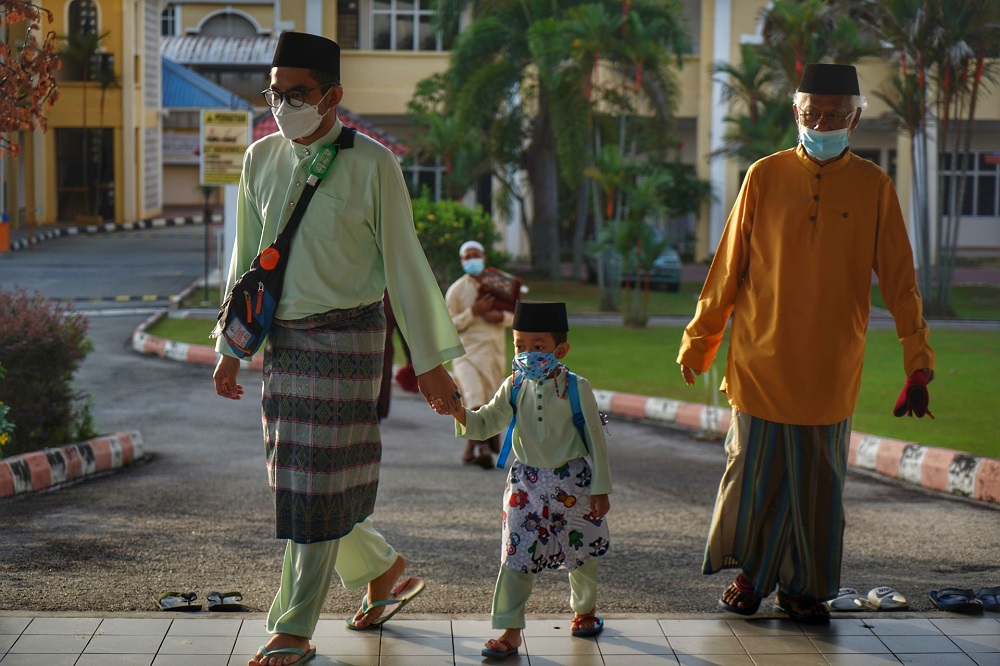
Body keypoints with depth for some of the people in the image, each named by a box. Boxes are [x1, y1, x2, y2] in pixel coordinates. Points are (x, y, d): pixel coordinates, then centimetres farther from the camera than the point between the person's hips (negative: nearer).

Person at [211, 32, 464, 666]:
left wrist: (431, 362, -6)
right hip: (283, 339, 6)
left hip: (347, 335, -6)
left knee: (320, 483, -3)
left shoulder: (370, 163, -9)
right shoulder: (261, 159, 6)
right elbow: (246, 260, 14)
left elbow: (404, 263, -6)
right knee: (294, 477, 11)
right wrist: (231, 348, 14)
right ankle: (385, 571, 33)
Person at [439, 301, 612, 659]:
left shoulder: (577, 388, -11)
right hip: (526, 484, 2)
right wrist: (460, 413, -24)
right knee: (516, 555, -5)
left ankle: (585, 610, 39)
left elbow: (595, 440, -7)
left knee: (581, 553, 14)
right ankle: (510, 631, -1)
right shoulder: (514, 387, -2)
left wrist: (600, 489, -6)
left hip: (572, 484, -2)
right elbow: (485, 424, -2)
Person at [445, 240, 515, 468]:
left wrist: (501, 316, -9)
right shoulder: (456, 290, 1)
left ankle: (471, 450, 21)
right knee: (474, 397, -21)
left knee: (489, 401, 6)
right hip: (468, 350, -4)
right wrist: (474, 311, -15)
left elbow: (515, 315, 13)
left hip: (495, 351, 4)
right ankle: (483, 447, -29)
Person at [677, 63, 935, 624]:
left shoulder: (874, 187, 0)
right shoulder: (766, 177, 0)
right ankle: (751, 574, 27)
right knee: (755, 476, 8)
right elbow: (728, 269, 6)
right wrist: (699, 341, 8)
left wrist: (918, 357, -2)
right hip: (761, 362, 0)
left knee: (819, 485, 7)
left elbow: (899, 279, 3)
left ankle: (804, 587, 22)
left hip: (831, 370, 0)